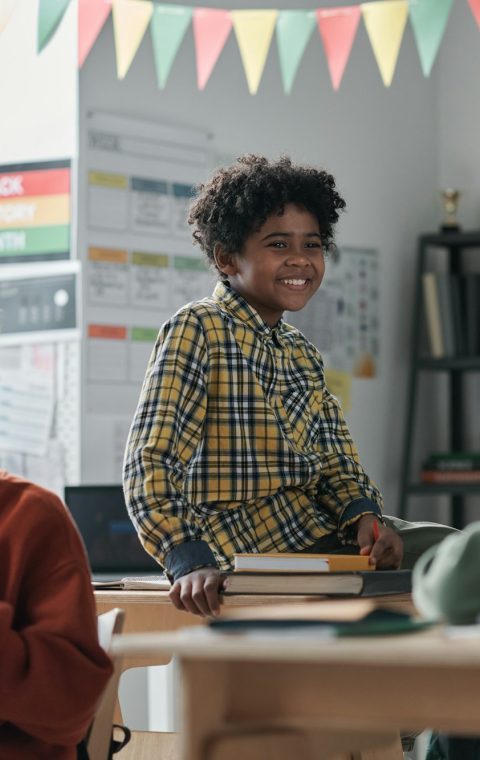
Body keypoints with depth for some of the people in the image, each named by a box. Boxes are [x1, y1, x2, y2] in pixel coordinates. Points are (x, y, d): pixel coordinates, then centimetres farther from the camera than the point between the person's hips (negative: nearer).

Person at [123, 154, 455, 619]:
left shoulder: (303, 355, 17)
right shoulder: (197, 329, -8)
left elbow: (337, 466, 14)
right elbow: (149, 466, -17)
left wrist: (365, 517, -9)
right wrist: (191, 563, -31)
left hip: (322, 538, 8)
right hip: (246, 564, -8)